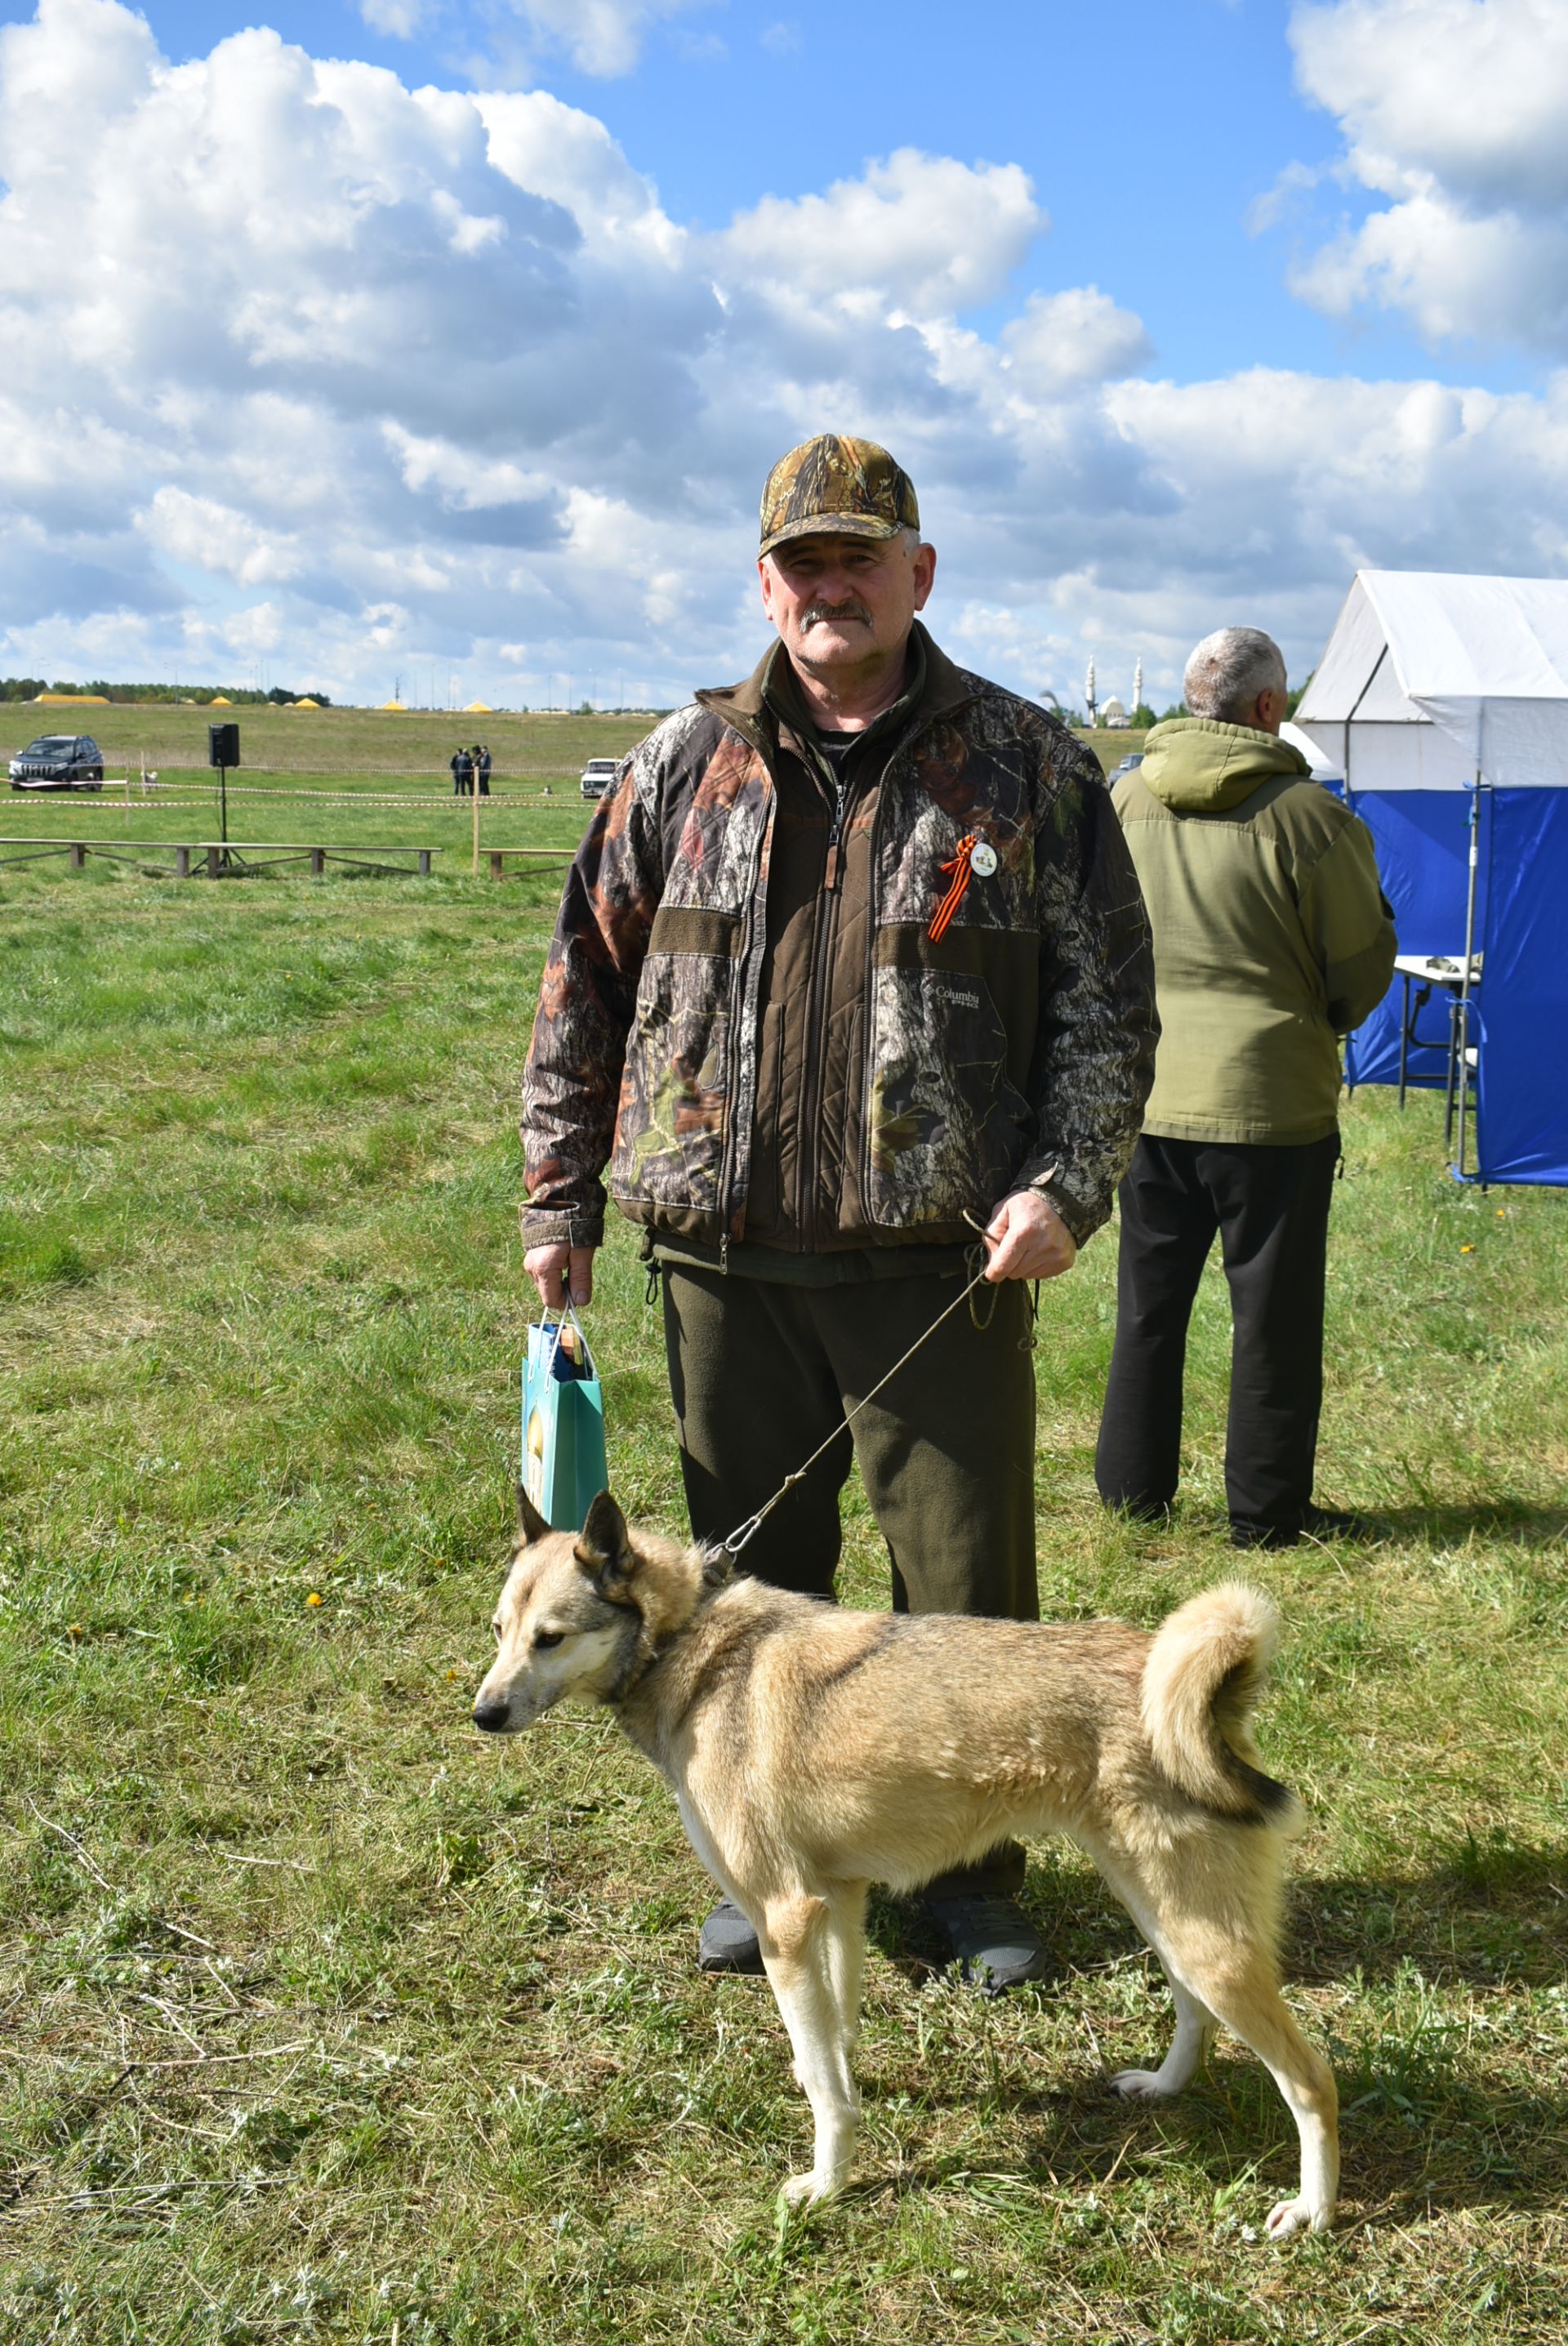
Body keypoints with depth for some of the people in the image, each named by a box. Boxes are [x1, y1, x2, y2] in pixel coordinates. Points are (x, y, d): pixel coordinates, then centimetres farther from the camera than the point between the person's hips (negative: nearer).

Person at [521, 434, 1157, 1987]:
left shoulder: (1025, 767, 2)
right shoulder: (684, 768, 7)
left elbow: (1108, 1001, 3)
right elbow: (585, 990, 13)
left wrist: (1064, 1185, -10)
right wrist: (558, 1197, 10)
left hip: (940, 1266, -2)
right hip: (725, 1262, 2)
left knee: (968, 1587, 6)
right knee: (752, 1579, 13)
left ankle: (971, 1873, 26)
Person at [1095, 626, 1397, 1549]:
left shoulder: (1125, 801, 1)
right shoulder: (1306, 813, -13)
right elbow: (1363, 962, -4)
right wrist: (1324, 1021, 15)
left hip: (1146, 1091, 5)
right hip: (1271, 1097, -4)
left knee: (1149, 1301, 16)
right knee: (1274, 1309, 7)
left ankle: (1132, 1485, 25)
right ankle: (1268, 1508, 15)